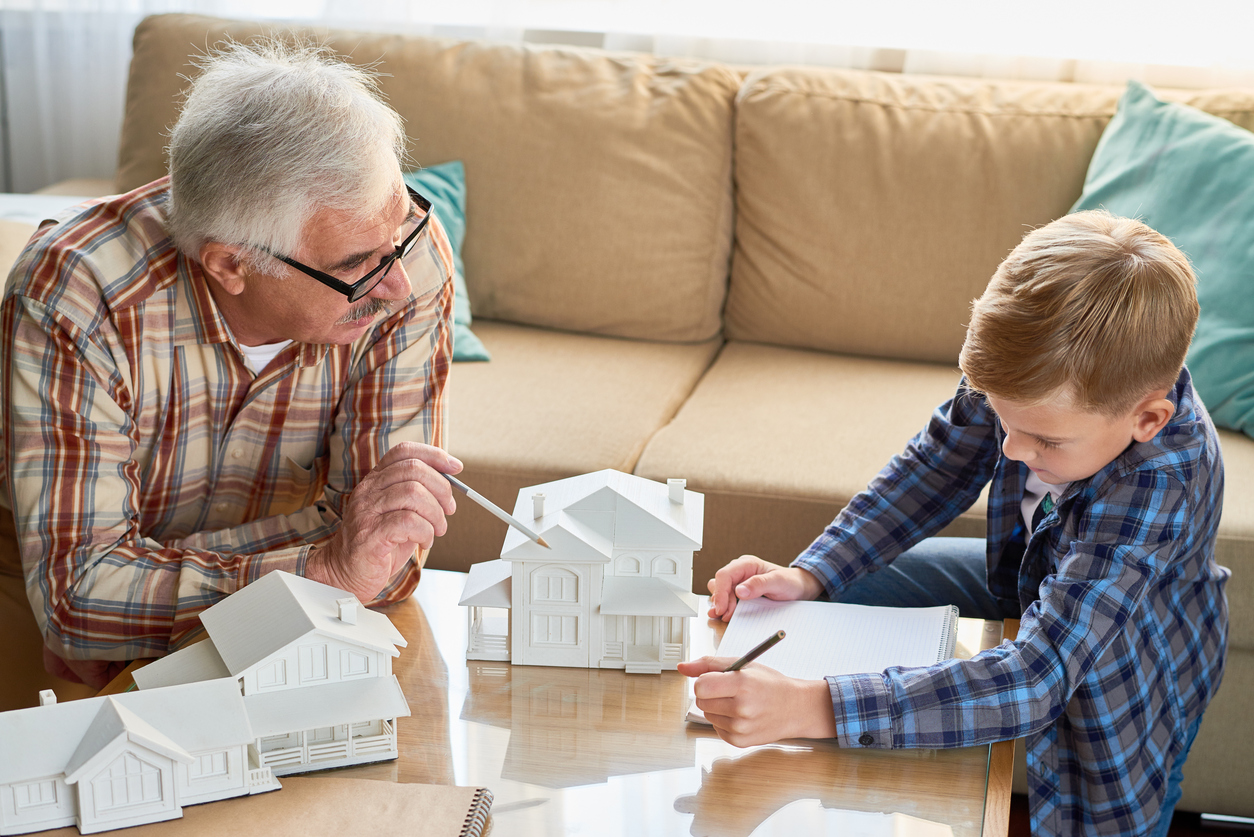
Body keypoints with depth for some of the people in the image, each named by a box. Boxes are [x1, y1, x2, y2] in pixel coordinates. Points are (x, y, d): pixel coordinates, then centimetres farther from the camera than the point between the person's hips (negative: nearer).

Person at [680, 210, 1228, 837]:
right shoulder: (1039, 375, -29)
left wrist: (808, 708, -61)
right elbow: (933, 468, -11)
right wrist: (808, 576, -25)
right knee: (860, 582, 3)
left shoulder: (1160, 490, -46)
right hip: (1027, 572, 6)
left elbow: (1032, 685, -52)